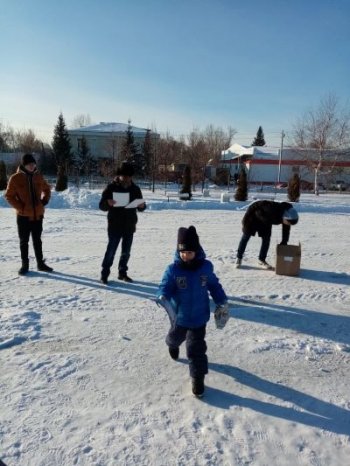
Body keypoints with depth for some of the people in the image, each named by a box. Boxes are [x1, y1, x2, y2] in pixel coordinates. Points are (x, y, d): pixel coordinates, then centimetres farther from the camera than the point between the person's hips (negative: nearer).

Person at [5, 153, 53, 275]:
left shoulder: (38, 176, 2)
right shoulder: (16, 178, -8)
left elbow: (47, 189, 19)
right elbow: (9, 196, -3)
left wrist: (45, 200, 3)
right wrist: (20, 207, -13)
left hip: (38, 215, 3)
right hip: (23, 216, -3)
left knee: (37, 241, 13)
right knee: (24, 241, 8)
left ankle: (41, 264, 22)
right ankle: (24, 265, 19)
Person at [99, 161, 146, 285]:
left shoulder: (135, 188, 7)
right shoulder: (111, 187, -4)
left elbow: (140, 208, 13)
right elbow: (102, 205, -6)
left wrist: (142, 206, -12)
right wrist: (108, 203, -29)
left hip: (130, 226, 4)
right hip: (115, 226, -4)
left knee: (126, 251, 12)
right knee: (111, 251, -4)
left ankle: (122, 273, 27)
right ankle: (104, 274, 7)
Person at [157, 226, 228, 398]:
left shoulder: (206, 267, -11)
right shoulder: (173, 270, -19)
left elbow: (214, 285, 4)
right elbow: (165, 287, -19)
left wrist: (222, 302, 4)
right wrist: (163, 297, -41)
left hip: (199, 316, 0)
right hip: (179, 316, 1)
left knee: (196, 348, 0)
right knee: (176, 337, 29)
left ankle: (198, 378, 18)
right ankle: (172, 344, 65)